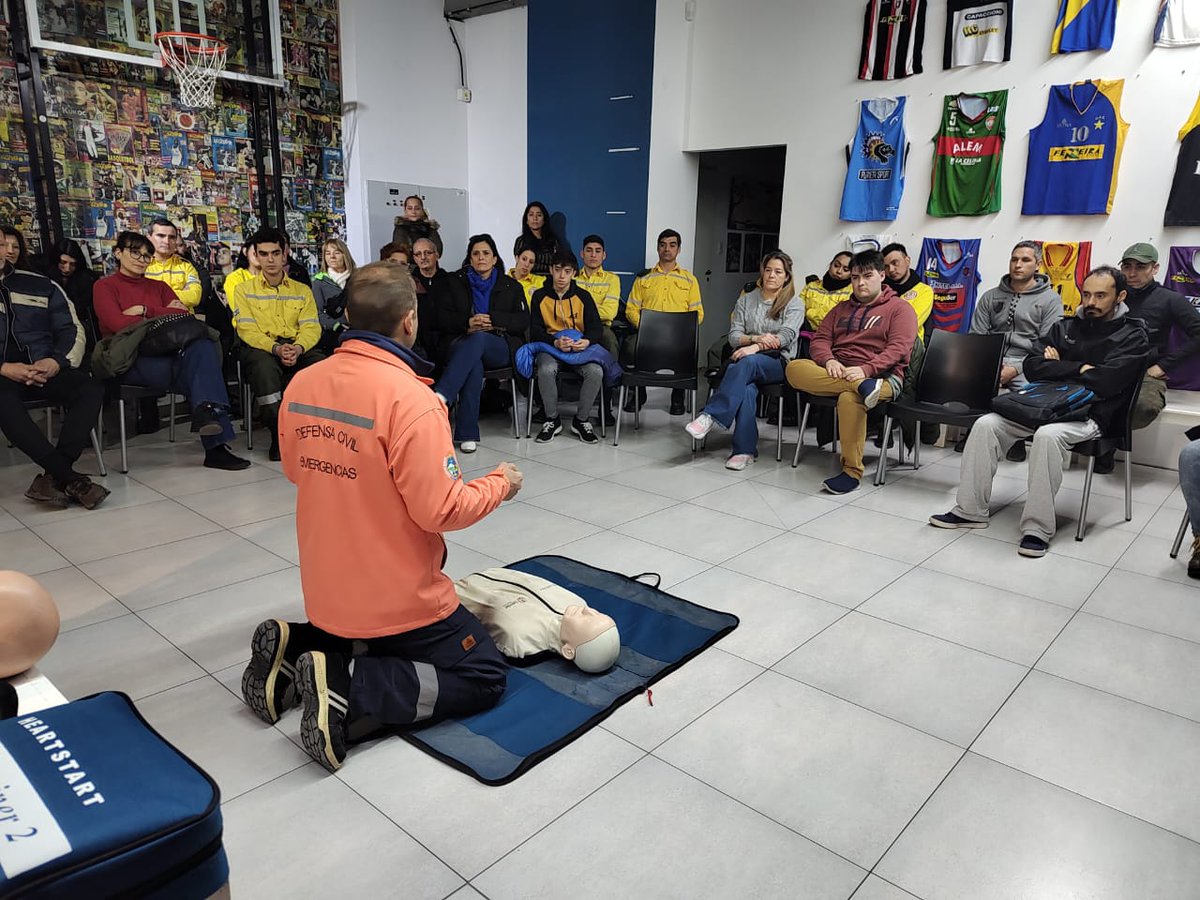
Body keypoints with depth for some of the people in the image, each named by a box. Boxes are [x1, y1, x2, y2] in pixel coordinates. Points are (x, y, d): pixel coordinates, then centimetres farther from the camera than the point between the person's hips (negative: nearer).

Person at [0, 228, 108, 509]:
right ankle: (69, 478, -36)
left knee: (92, 389, -28)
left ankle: (54, 476, -31)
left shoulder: (40, 285, 18)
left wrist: (57, 362, -8)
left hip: (45, 368, 2)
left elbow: (72, 330, 12)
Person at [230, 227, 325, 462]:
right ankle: (278, 437, -28)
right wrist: (276, 348, -22)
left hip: (298, 348, 2)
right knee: (265, 366, -39)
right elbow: (246, 330, -2)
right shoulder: (244, 289, 11)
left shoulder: (302, 290, 16)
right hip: (260, 347, -2)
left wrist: (297, 348, -20)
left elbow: (311, 328, 4)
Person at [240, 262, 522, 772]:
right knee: (484, 677, 7)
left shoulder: (302, 384, -3)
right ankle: (349, 692, -10)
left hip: (326, 592, 7)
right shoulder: (409, 397, -24)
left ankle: (293, 651, 9)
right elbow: (440, 510, -23)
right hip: (397, 598, -7)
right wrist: (500, 484, -6)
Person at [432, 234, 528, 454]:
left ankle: (440, 396, -51)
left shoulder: (511, 286, 18)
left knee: (477, 339, -38)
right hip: (460, 344, 0)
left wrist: (492, 319, -9)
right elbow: (440, 318, 9)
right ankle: (468, 434, -41)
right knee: (474, 364, -38)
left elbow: (524, 321, 6)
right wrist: (467, 322, -11)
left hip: (500, 348, 0)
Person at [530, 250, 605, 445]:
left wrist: (587, 341, -22)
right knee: (546, 370, -36)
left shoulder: (583, 296, 7)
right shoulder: (540, 296, 5)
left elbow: (596, 328, 3)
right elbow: (535, 331, -2)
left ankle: (581, 420, -9)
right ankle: (552, 420, -12)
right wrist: (555, 342, -22)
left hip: (581, 347, 1)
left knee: (596, 371, -31)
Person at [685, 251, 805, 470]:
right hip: (745, 359, 2)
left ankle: (711, 416, -40)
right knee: (747, 388, -35)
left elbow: (787, 335, -8)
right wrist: (756, 338, -12)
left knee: (748, 362, -38)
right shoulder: (746, 300, 18)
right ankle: (745, 450, -36)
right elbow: (734, 336, 9)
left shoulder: (794, 303, 9)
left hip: (778, 362, -2)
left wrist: (756, 347, -24)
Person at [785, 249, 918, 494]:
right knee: (794, 368, -25)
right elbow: (820, 339, 14)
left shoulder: (900, 308, 9)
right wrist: (829, 361, -10)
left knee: (850, 398, -40)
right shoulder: (842, 308, 26)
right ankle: (861, 386, -36)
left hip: (880, 376, -5)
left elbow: (898, 348, -7)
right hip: (836, 372, 5)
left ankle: (852, 471, -28)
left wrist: (866, 369, -25)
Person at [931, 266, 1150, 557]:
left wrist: (1057, 369, -4)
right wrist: (1079, 369, -5)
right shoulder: (1065, 327, 16)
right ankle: (970, 511, -10)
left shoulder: (1133, 336, 1)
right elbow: (1031, 367, 4)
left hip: (1089, 416, -5)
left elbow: (1107, 380, -16)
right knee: (986, 424, -16)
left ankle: (1037, 529, -30)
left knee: (1047, 435, -37)